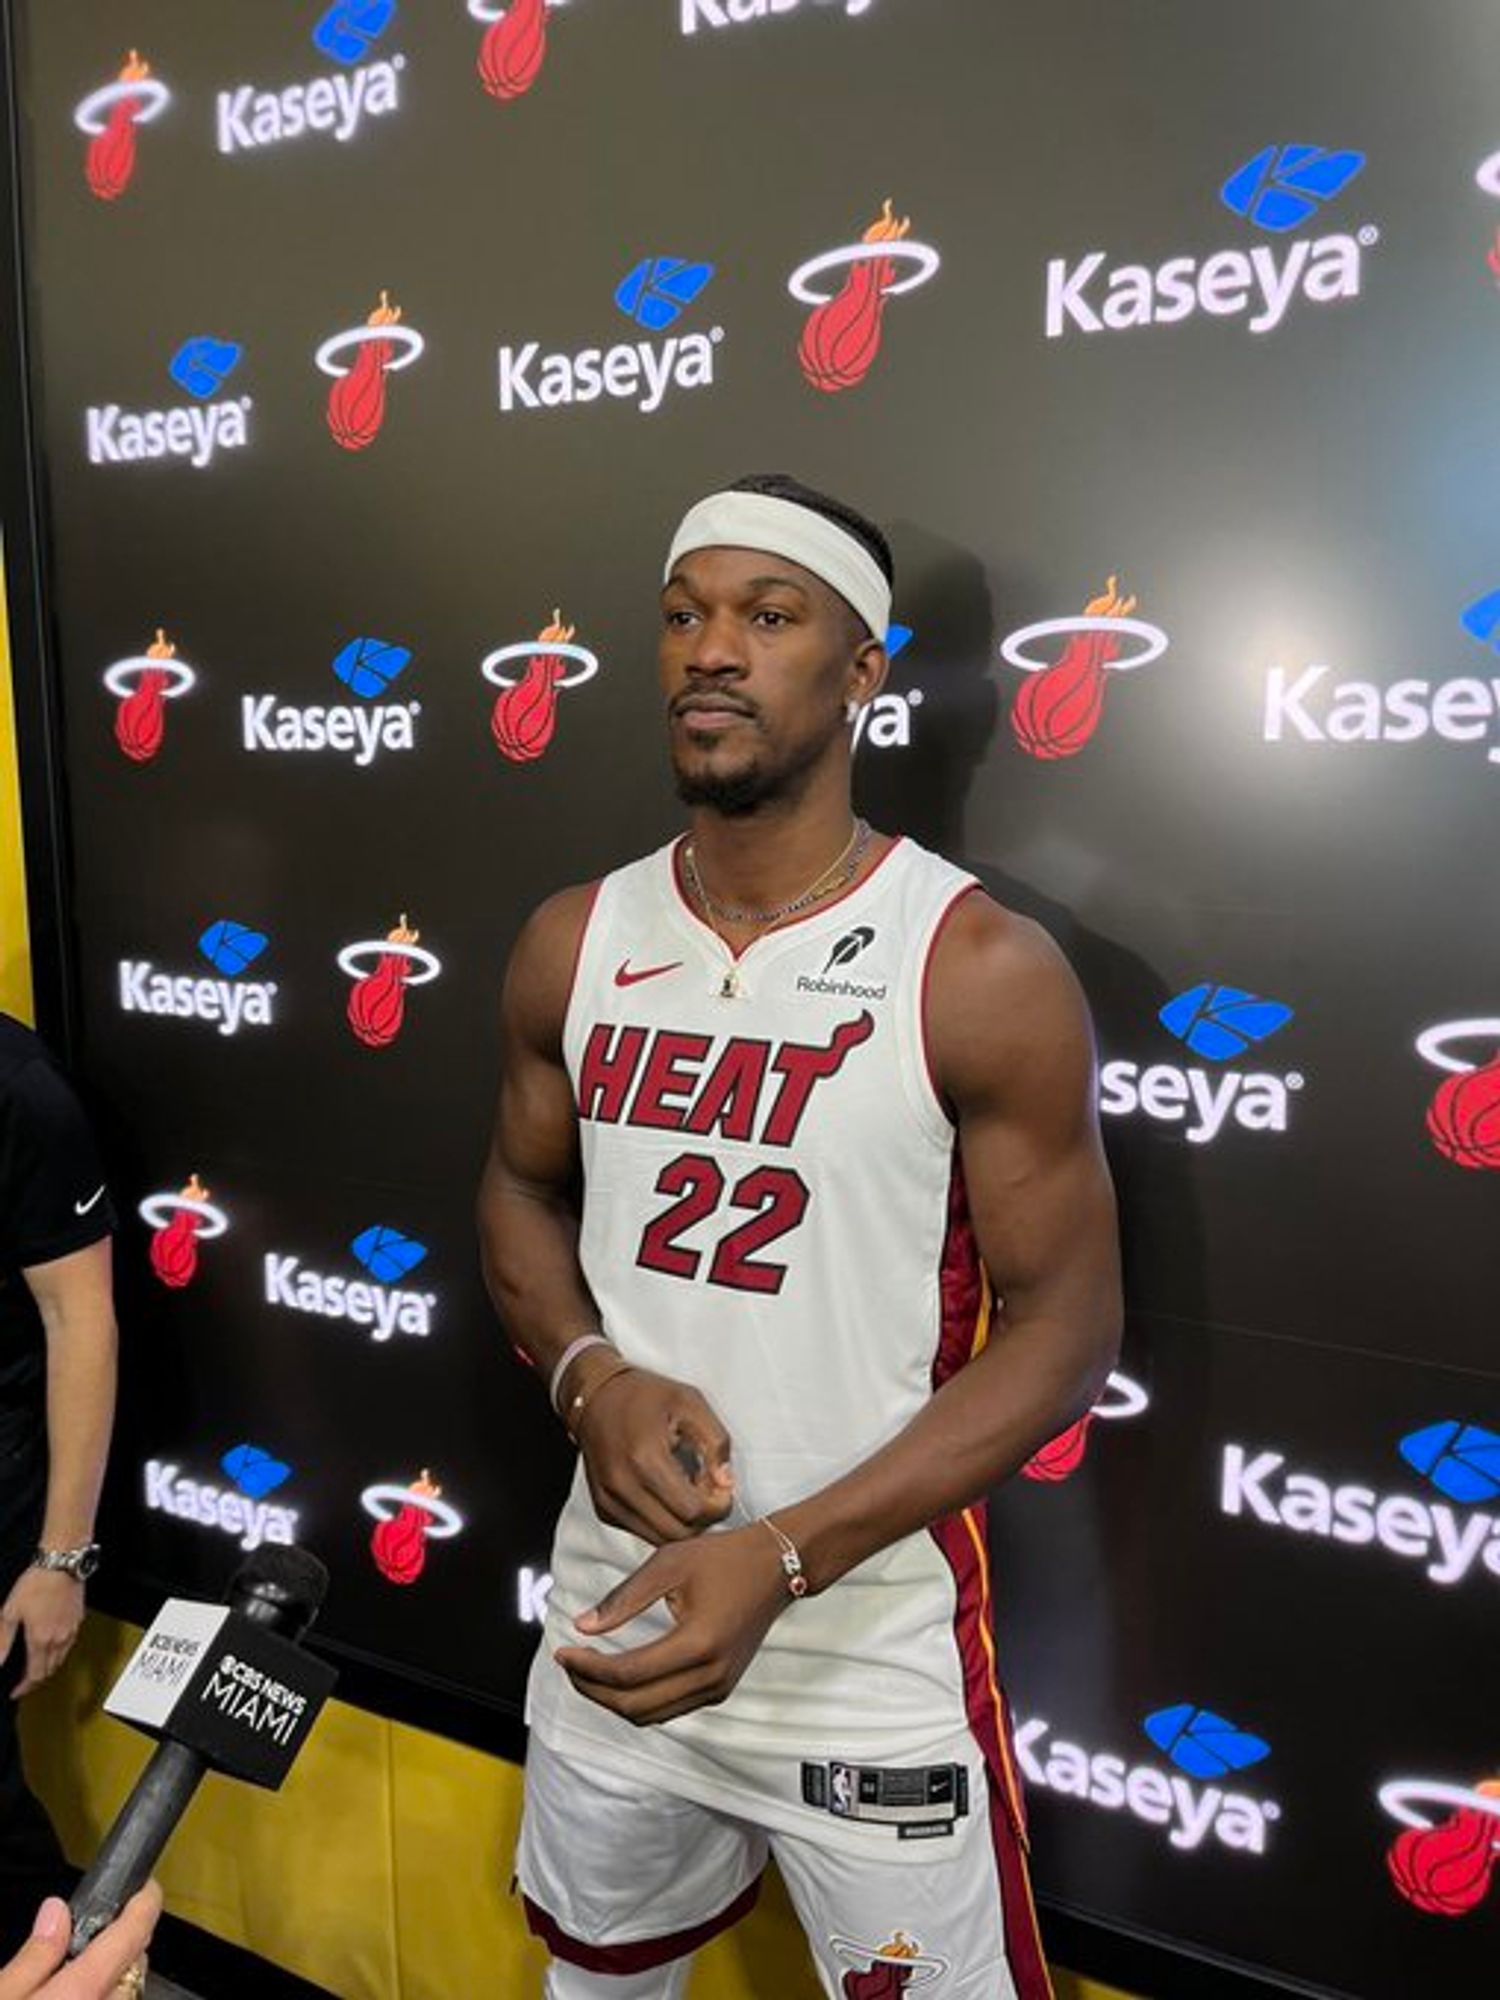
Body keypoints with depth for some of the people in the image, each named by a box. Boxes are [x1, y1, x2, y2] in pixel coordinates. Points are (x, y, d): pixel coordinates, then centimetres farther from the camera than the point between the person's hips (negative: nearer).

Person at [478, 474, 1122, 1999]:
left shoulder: (983, 972, -16)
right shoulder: (572, 946, -2)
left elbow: (1063, 1324, -13)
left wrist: (786, 1558, -22)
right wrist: (590, 1376, -11)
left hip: (875, 1655, -4)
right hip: (617, 1609, 5)